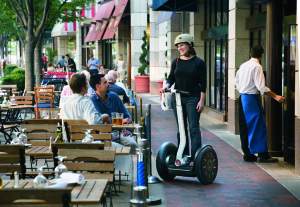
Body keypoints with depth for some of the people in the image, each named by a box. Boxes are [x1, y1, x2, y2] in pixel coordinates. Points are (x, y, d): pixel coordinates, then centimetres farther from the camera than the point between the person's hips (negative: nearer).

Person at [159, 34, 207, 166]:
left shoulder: (198, 62, -3)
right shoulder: (176, 62, 8)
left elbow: (203, 83, -4)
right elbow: (171, 78, 11)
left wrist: (201, 101, -10)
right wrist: (166, 86, -11)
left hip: (193, 98, -4)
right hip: (178, 98, 4)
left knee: (194, 128, -8)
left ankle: (195, 158, -8)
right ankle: (184, 155, 16)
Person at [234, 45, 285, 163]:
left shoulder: (243, 65, 11)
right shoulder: (257, 67, -13)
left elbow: (236, 81, 20)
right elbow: (261, 87, -18)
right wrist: (275, 96, -14)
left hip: (242, 98, 8)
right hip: (252, 99, -8)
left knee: (245, 126, 9)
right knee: (258, 125, -2)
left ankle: (247, 154, 14)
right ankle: (262, 154, 0)